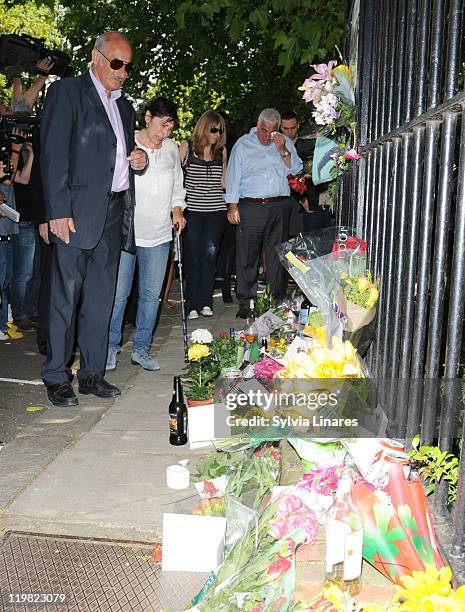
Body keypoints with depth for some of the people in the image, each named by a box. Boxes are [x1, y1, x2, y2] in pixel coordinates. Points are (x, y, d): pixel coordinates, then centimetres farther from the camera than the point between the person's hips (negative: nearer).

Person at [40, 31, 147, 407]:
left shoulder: (124, 106, 21)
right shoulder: (67, 92, -1)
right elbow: (54, 154, -9)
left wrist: (138, 160, 6)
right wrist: (59, 211, -17)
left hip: (115, 214, 7)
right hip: (77, 213, -7)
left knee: (101, 298, 9)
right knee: (66, 297, -3)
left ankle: (92, 373, 19)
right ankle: (56, 378, 8)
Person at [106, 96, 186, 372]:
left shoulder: (172, 148, 12)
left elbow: (177, 183, 22)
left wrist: (177, 209, 9)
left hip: (159, 233, 4)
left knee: (151, 294, 7)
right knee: (119, 293, -2)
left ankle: (141, 348, 19)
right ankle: (111, 346, 14)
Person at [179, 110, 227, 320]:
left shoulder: (221, 151, 10)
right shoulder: (187, 147, 2)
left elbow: (223, 183, 13)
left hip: (216, 210, 2)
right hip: (192, 210, -2)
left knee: (210, 254, 2)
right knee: (192, 256, 0)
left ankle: (206, 302, 11)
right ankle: (193, 305, 7)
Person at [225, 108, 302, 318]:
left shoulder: (285, 142, 13)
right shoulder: (243, 144, 7)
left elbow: (296, 169, 6)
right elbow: (233, 175, 5)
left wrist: (283, 151, -8)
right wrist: (233, 205, -3)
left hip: (279, 207, 2)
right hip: (250, 207, -2)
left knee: (276, 256, 5)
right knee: (247, 256, -2)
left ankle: (276, 300, 14)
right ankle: (246, 302, 7)